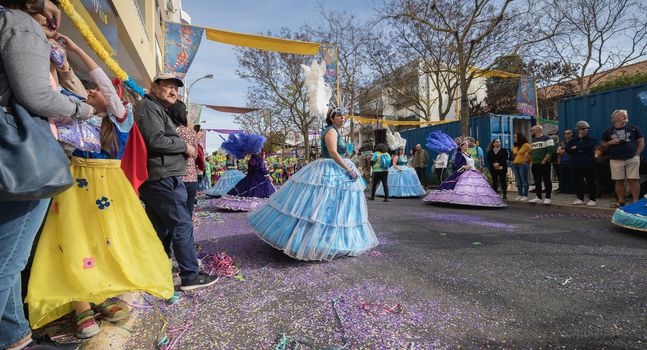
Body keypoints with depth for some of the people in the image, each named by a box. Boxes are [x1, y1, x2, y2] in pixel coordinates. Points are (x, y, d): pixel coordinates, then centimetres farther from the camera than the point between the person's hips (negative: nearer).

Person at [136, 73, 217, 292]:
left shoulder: (158, 109, 26)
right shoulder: (149, 107, -7)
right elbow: (156, 140, -20)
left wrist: (182, 150, 11)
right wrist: (185, 146, -9)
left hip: (156, 178, 11)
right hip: (163, 178, -11)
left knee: (161, 229, 16)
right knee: (182, 226, -8)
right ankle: (190, 276, -2)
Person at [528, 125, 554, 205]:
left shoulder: (547, 139, -5)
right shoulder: (533, 140, 18)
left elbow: (550, 151, -12)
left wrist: (544, 160, -18)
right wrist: (531, 160, 15)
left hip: (544, 164, -7)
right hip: (534, 164, 7)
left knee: (546, 180, -2)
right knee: (537, 181, 10)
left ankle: (548, 197, 4)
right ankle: (538, 197, 17)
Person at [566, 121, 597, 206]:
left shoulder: (591, 139, 6)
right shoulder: (572, 140, 14)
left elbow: (589, 147, -16)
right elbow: (567, 149, -1)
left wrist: (576, 148, -6)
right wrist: (580, 150, -12)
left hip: (587, 164, -3)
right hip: (575, 164, 3)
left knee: (590, 182, -2)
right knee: (577, 182, 6)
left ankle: (592, 199, 5)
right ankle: (580, 198, 16)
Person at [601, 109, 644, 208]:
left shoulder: (633, 128, 8)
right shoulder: (608, 131, 9)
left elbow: (641, 141, 9)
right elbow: (603, 146, 13)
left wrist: (637, 155, -1)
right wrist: (610, 142, -8)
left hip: (632, 159, -1)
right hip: (616, 160, 1)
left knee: (633, 180, -4)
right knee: (619, 181, 4)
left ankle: (636, 202, 2)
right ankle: (621, 201, 13)